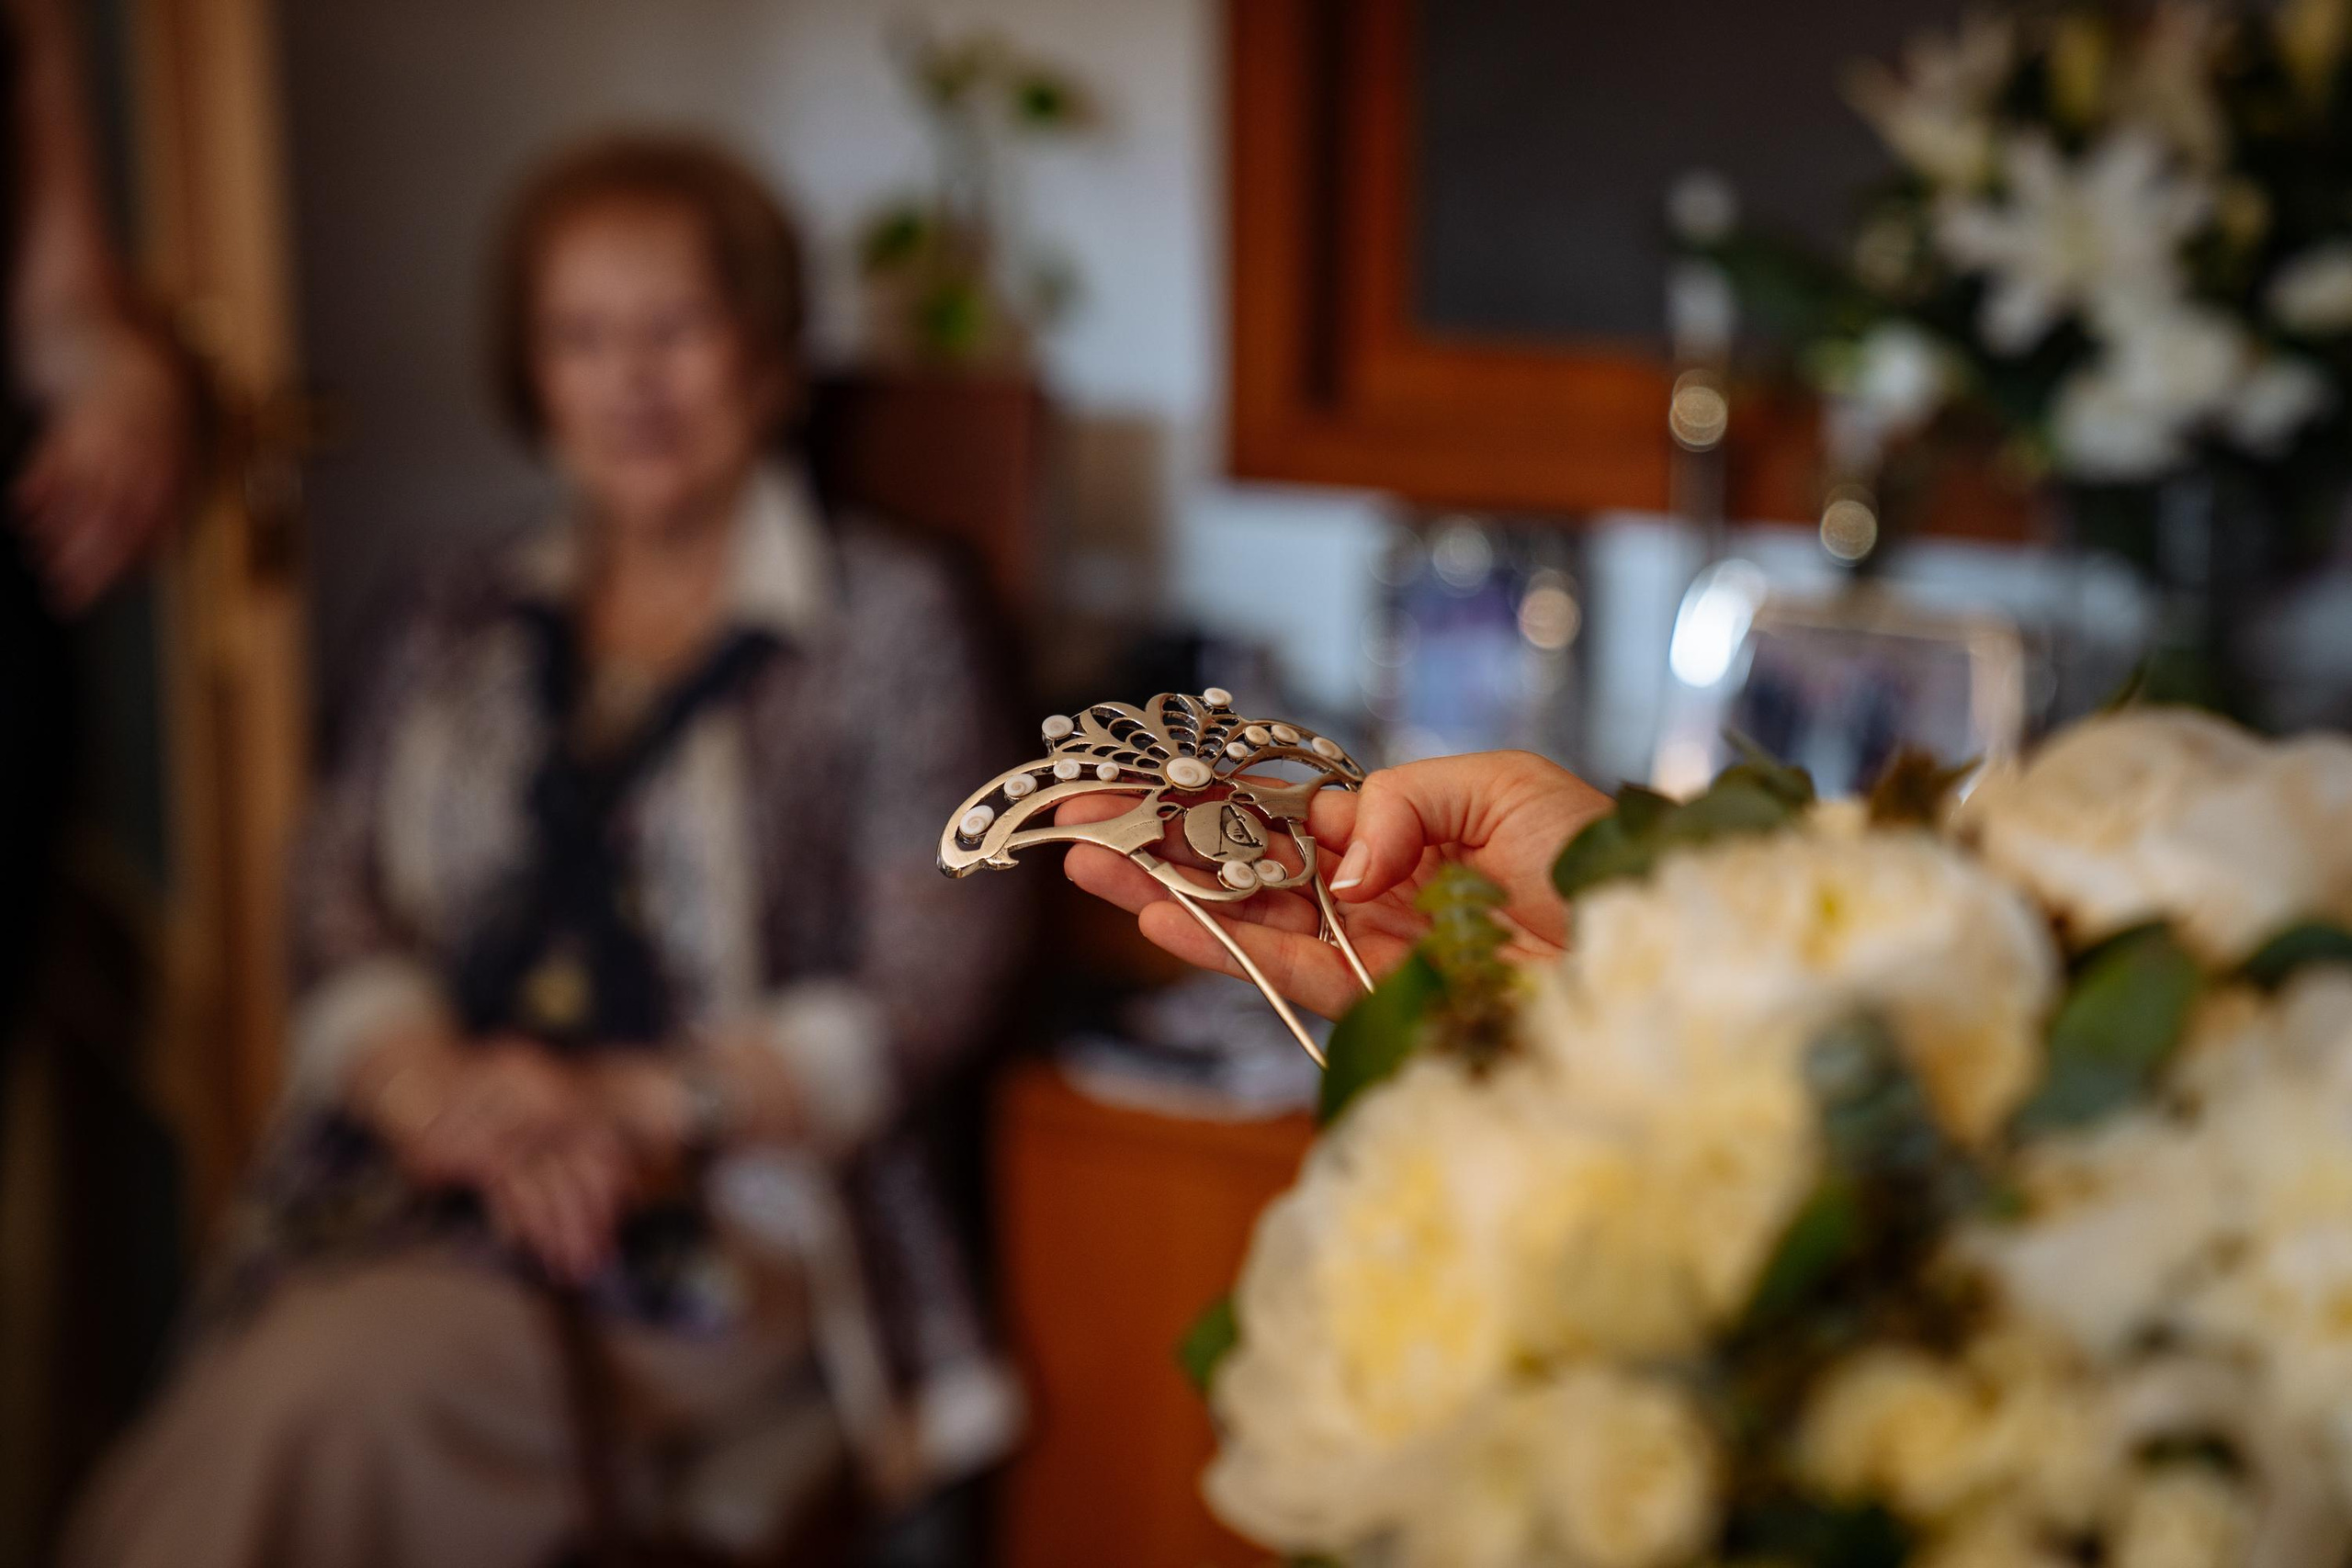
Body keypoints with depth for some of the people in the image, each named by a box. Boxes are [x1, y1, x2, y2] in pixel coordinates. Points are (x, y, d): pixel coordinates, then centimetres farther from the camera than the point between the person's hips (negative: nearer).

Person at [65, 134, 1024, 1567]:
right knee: (296, 1391, -30)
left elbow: (930, 988, -2)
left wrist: (633, 1108, -13)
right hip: (411, 1204, 4)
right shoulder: (466, 634, 20)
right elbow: (339, 911, 12)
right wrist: (450, 1096, -10)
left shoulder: (884, 620, 5)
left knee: (345, 1380, -31)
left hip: (722, 1234, -3)